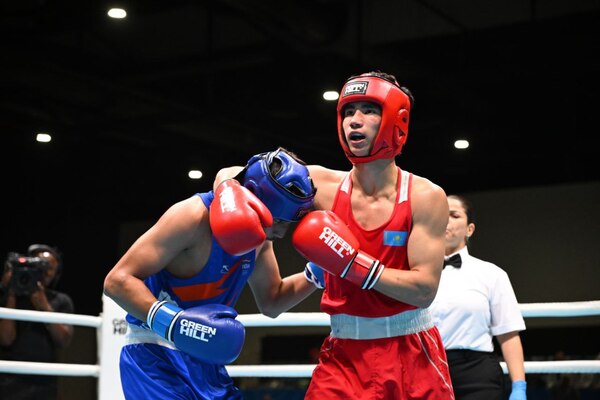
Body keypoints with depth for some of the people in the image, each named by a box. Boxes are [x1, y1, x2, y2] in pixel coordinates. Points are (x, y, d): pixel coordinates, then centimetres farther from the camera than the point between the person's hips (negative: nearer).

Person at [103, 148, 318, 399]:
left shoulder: (258, 236, 4)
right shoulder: (194, 217, -21)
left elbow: (271, 303, 20)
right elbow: (117, 280, -24)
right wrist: (169, 320, -38)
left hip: (203, 360, 8)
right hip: (155, 356, -8)